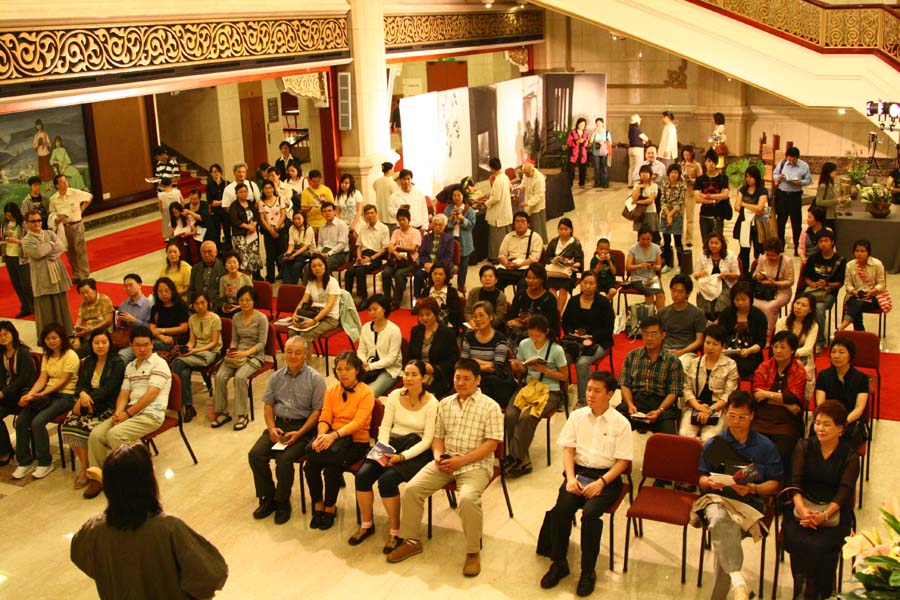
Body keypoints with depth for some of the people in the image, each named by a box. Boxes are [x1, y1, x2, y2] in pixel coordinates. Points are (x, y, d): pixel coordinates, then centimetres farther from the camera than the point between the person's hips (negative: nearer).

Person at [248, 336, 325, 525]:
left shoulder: (315, 379, -4)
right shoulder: (277, 377, 12)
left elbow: (317, 411, -7)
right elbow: (268, 405, 12)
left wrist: (299, 433, -17)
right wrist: (272, 428, -6)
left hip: (303, 427, -5)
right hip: (279, 424, 5)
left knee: (284, 459, -28)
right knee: (255, 455, -17)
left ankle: (282, 502, -4)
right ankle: (268, 498, 3)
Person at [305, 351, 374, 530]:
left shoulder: (366, 393, -5)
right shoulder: (332, 391, 11)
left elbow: (358, 422, -16)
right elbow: (324, 418, 4)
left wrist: (334, 435, -29)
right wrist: (321, 435, -18)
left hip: (356, 440, -4)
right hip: (331, 435, 4)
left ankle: (330, 507, -4)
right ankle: (318, 504, -5)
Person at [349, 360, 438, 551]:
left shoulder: (431, 403, -9)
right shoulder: (395, 396, 3)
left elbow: (427, 440, -12)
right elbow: (385, 426, 6)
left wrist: (402, 457, -21)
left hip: (415, 450, -4)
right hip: (392, 443, 4)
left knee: (387, 479, -29)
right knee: (362, 475, -20)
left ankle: (395, 532, -11)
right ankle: (366, 525, 2)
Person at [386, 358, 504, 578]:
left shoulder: (490, 407, -4)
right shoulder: (445, 404, 13)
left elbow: (491, 444, -10)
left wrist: (461, 461, -18)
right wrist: (437, 455, -6)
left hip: (476, 464, -5)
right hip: (446, 461, 5)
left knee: (467, 498, -33)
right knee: (412, 488, -14)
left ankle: (473, 552, -12)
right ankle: (411, 541, 5)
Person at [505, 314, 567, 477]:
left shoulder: (556, 349, -7)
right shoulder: (524, 345, 5)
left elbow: (564, 376, 0)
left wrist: (544, 370, -14)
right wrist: (517, 368, -8)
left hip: (550, 391, -4)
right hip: (528, 387, 4)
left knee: (527, 417, -30)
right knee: (510, 414, -25)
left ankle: (514, 458, -16)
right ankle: (522, 461, -17)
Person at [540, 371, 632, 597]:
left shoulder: (621, 423, -3)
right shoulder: (577, 416, 7)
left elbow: (622, 461, -4)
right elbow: (568, 450, 7)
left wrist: (600, 483, -17)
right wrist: (570, 478, -9)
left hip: (606, 476, -3)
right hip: (578, 472, 3)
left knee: (590, 514, -29)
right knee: (561, 509, -24)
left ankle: (588, 572, -11)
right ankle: (559, 563, -5)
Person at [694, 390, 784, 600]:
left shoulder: (765, 446, 11)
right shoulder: (713, 444, 13)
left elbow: (775, 483, 10)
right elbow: (702, 479, 16)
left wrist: (752, 489, -8)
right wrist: (711, 482, -8)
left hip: (748, 503, -1)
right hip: (717, 498, 1)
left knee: (723, 535, -31)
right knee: (720, 520, -38)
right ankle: (737, 579, -46)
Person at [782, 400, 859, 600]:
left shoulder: (849, 456, 4)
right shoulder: (804, 447, 8)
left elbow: (845, 491, -7)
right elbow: (795, 482, 0)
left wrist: (824, 515, -24)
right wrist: (802, 509, -20)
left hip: (835, 511, -1)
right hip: (803, 507, 1)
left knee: (820, 546, -28)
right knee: (798, 542, -28)